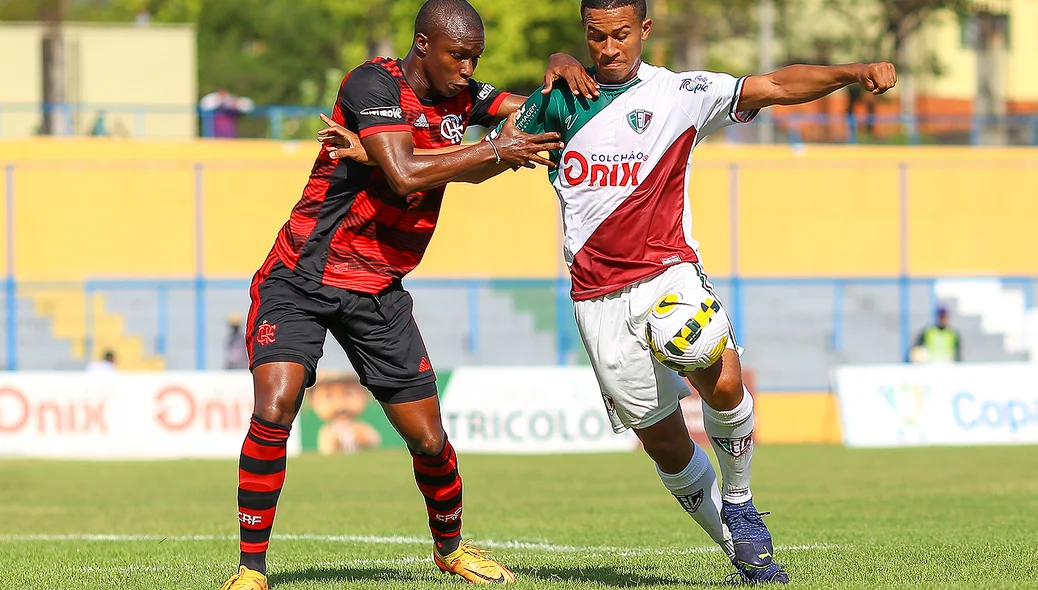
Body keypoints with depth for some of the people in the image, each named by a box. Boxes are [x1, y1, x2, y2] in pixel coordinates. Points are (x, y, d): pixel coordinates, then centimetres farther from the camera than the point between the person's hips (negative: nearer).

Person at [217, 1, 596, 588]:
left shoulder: (459, 97, 6)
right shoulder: (375, 84, -16)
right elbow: (404, 174, -28)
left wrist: (561, 69, -5)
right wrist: (495, 151, -24)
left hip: (378, 292, 6)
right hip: (300, 279, -6)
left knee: (429, 440, 4)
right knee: (274, 410, -25)